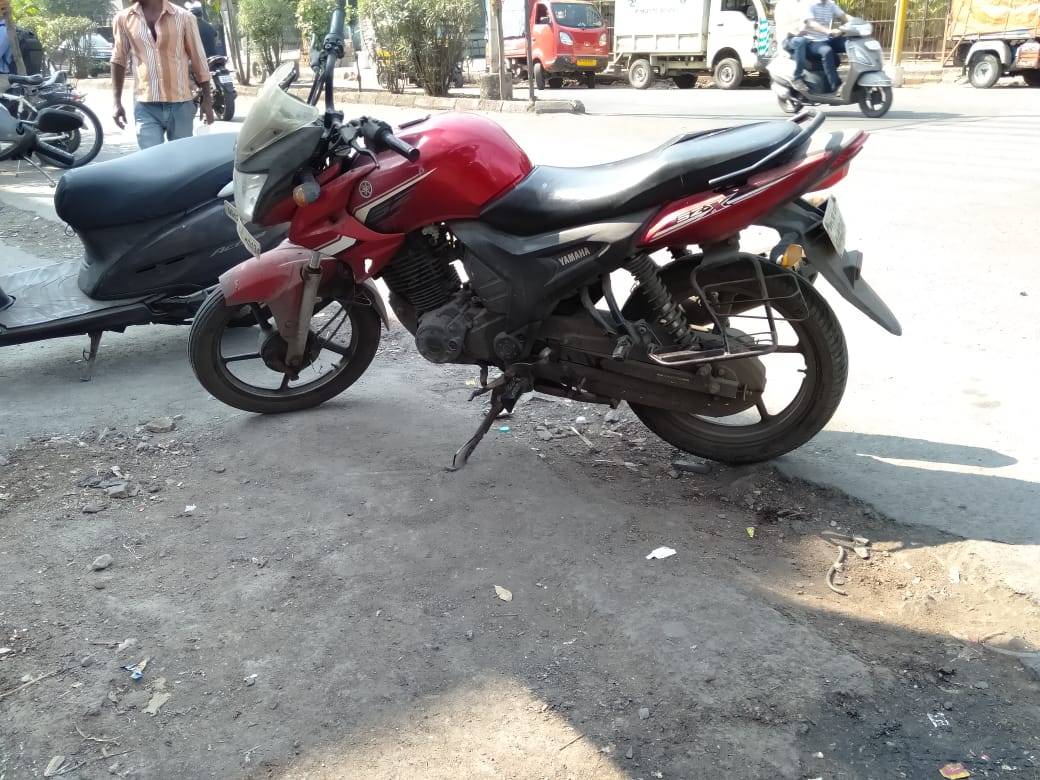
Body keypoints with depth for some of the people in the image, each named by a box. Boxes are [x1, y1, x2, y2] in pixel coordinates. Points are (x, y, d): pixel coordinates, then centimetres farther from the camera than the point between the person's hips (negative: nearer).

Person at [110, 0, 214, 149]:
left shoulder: (183, 17, -1)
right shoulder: (123, 19, 5)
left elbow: (198, 60, 4)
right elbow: (119, 61, 12)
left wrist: (207, 100, 4)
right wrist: (117, 102, 8)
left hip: (181, 105, 0)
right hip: (145, 107, 1)